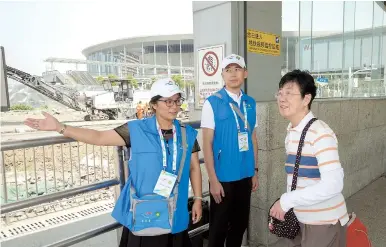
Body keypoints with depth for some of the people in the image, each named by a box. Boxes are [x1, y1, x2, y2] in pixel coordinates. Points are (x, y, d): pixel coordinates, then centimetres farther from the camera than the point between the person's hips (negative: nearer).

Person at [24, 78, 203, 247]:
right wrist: (59, 127, -16)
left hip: (173, 214, 3)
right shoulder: (137, 130, -9)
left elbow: (194, 168, 7)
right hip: (143, 212, -2)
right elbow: (99, 137, -10)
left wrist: (198, 199, 7)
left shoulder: (187, 134, 0)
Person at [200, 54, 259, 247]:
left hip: (245, 175, 5)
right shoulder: (212, 102, -11)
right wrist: (213, 179, -12)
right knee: (218, 227, 11)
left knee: (240, 224, 18)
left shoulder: (250, 103, 5)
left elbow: (253, 139, 11)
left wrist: (255, 171, 11)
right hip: (223, 177, -4)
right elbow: (207, 143, -11)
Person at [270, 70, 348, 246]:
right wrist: (284, 207, 1)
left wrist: (287, 200, -24)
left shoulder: (321, 134, -20)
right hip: (300, 221, 7)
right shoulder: (290, 133, 5)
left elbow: (333, 184, -28)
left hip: (324, 224, -7)